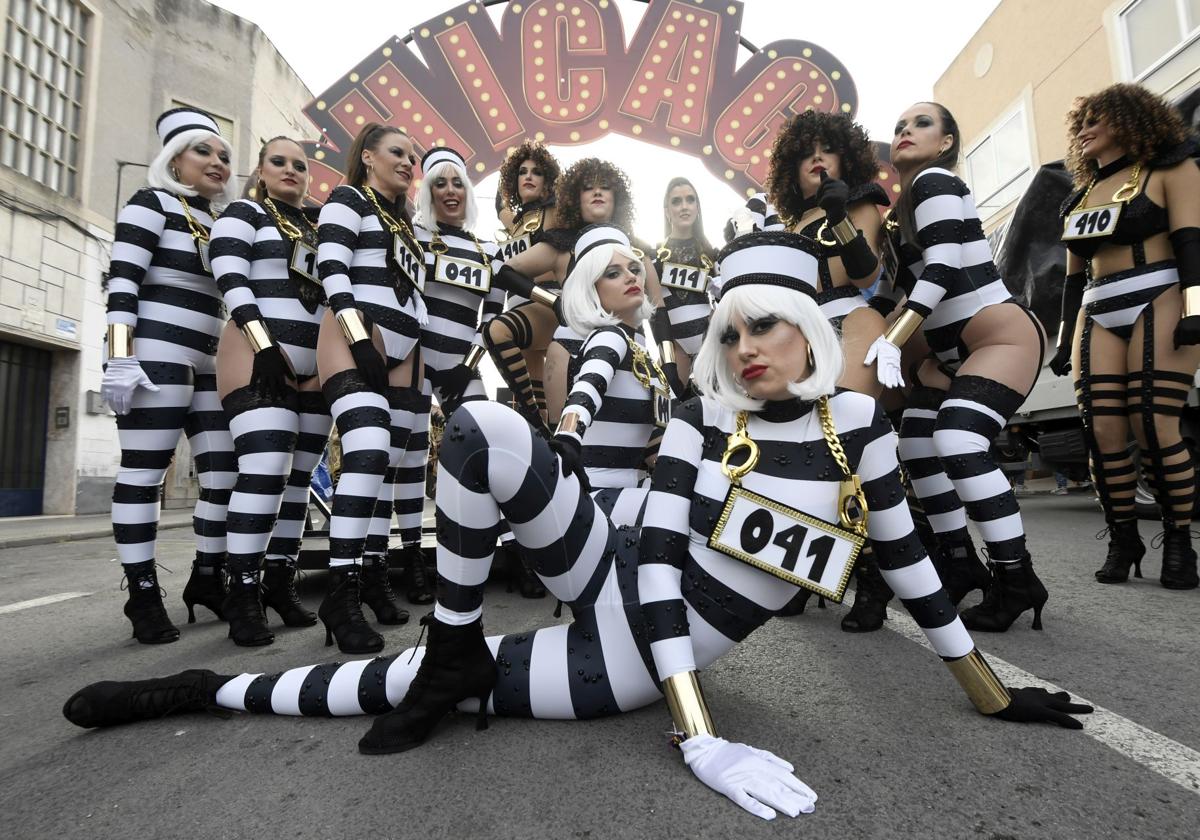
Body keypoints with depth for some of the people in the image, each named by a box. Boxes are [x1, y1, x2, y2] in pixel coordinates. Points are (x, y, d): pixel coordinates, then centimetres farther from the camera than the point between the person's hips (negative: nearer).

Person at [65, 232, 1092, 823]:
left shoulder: (856, 422, -3)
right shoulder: (701, 422, -6)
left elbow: (906, 553, 7)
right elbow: (659, 558, -14)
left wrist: (988, 688, 15)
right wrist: (701, 740, -24)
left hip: (630, 665, 0)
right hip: (619, 589, 1)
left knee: (402, 688, -7)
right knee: (485, 429, -22)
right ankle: (371, 661, -3)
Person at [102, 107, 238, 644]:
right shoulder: (151, 203, 0)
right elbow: (121, 284, -10)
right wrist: (120, 358, -20)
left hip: (208, 363, 8)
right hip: (155, 356, -7)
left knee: (224, 470, 5)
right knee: (143, 473, -4)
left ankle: (208, 577, 17)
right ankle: (143, 594, 2)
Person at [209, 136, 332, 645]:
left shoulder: (320, 228, 23)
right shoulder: (243, 215, 7)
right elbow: (231, 282, -8)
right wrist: (265, 348, -19)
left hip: (316, 368, 6)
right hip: (260, 357, -6)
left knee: (298, 478, 5)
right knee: (264, 471, -17)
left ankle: (280, 583, 13)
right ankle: (243, 594, -9)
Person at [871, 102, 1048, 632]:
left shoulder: (935, 181, -9)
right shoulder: (903, 206, 15)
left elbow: (943, 268, -22)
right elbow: (907, 288, 18)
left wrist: (892, 342, -30)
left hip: (1003, 336, -9)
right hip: (951, 351, 9)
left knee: (959, 444, -25)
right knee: (914, 447, 2)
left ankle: (1017, 581, -10)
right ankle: (961, 566, 16)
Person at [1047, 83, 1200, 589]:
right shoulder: (1079, 199, 24)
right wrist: (1066, 338, 17)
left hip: (1156, 304, -5)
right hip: (1096, 317, 5)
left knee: (1154, 430, -15)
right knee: (1102, 436, -6)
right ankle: (1123, 541, 5)